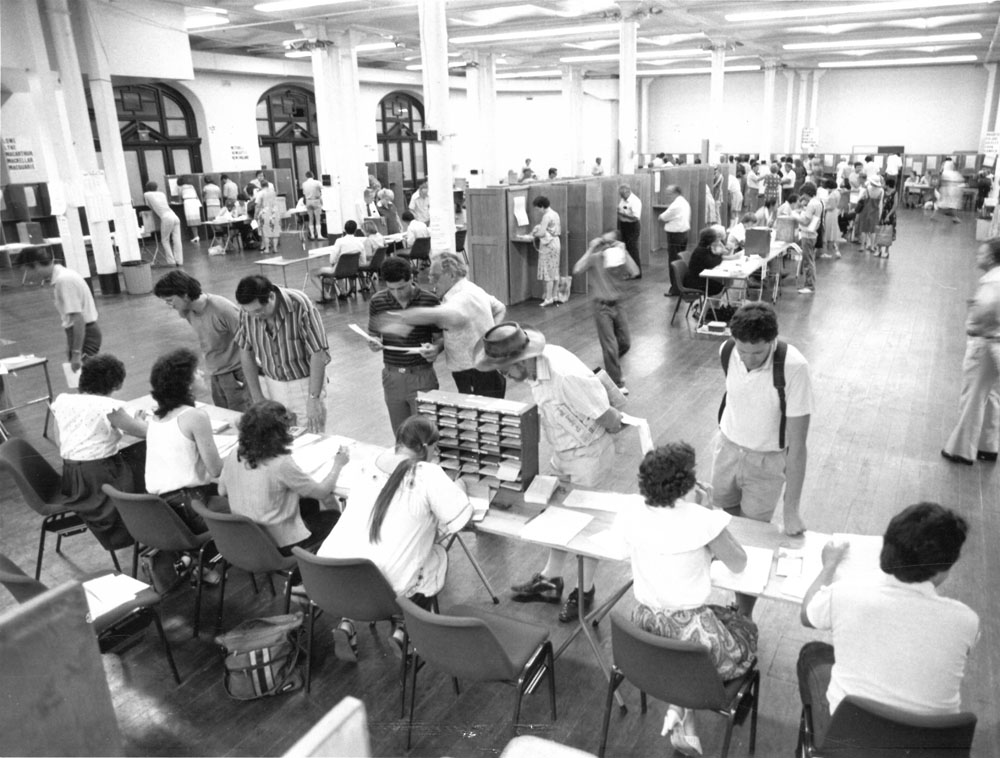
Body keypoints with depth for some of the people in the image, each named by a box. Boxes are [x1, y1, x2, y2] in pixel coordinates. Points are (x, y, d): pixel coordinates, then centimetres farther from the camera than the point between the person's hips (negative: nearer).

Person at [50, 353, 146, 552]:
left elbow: (59, 440, 12)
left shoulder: (61, 401, 2)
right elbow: (143, 431, -7)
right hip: (101, 481, -7)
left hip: (71, 484, 7)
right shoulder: (109, 407, -17)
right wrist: (139, 421, 16)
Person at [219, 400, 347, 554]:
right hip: (279, 545, -6)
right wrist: (338, 464, 0)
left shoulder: (234, 456, -10)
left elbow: (222, 491, 7)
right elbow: (322, 491, -16)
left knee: (309, 503, 25)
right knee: (334, 516, 14)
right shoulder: (282, 464, -28)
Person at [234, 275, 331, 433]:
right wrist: (257, 396, -3)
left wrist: (313, 399, -22)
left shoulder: (299, 306, -25)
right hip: (269, 383, 3)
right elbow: (245, 351, -1)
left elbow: (319, 353, -22)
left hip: (304, 383, -3)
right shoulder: (248, 310, -12)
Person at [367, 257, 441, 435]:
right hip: (392, 376, 3)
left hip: (422, 375, -3)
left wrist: (436, 348, -23)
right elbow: (373, 335, 9)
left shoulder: (430, 301, -9)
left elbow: (440, 337, -1)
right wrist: (374, 344, -14)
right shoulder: (377, 302, -2)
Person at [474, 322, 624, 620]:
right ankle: (550, 580, 39)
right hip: (562, 453, 8)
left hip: (588, 456, -8)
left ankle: (586, 590, 33)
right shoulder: (536, 363, -10)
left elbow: (610, 421, -27)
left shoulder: (567, 377, -37)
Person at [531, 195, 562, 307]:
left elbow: (542, 233, -22)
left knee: (548, 272, -5)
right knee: (555, 272, 11)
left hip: (548, 244, -9)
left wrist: (534, 234, -1)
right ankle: (554, 296, 17)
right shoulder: (555, 214, 11)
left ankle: (548, 298, -3)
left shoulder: (546, 216, -16)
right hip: (556, 242, 9)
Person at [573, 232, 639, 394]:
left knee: (625, 343, 12)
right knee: (610, 347, -3)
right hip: (602, 307, -4)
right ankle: (617, 383, 10)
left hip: (618, 304, 4)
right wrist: (591, 249, -25)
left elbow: (635, 273, -14)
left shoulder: (617, 257, 0)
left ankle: (612, 368, 41)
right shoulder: (594, 258, -10)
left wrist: (623, 251, -14)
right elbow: (577, 270, -28)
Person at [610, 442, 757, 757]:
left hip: (644, 625, 5)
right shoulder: (702, 520, -23)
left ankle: (682, 713, 21)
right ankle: (683, 707, 12)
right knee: (746, 629, 27)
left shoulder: (631, 510, -10)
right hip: (690, 632, -5)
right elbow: (739, 565, -5)